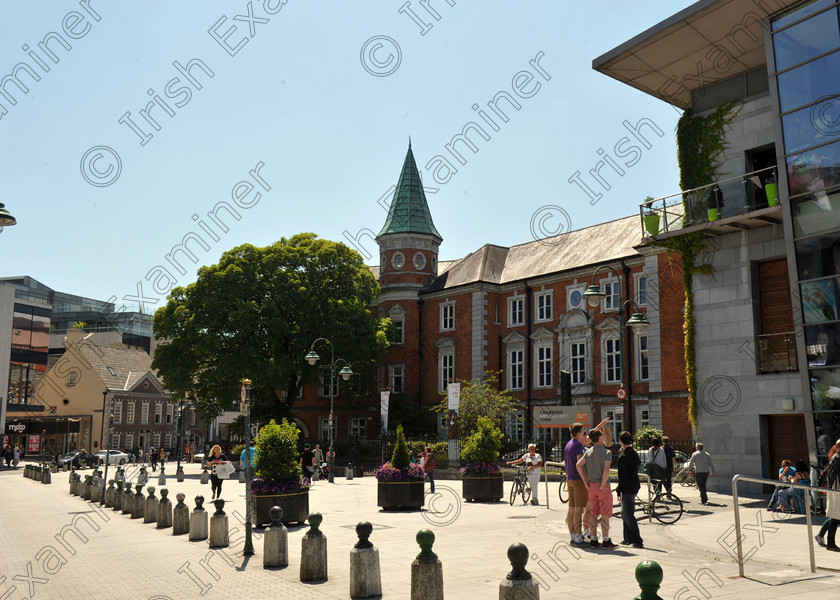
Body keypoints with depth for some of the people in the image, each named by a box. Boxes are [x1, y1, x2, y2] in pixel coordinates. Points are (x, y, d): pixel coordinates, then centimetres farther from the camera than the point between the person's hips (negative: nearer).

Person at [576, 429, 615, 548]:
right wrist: (603, 485, -15)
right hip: (603, 486, -5)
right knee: (605, 514, 3)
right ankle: (605, 540, 5)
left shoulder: (588, 451, 5)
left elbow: (579, 465, -3)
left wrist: (586, 482, 1)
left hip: (592, 485, 5)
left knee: (594, 513, 12)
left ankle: (593, 539, 15)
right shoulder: (607, 452, -11)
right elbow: (606, 469, -24)